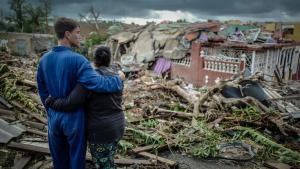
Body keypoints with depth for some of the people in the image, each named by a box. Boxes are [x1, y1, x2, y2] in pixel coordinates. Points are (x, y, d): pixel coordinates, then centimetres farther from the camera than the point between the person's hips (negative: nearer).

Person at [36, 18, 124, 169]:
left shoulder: (44, 60, -1)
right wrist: (119, 79, -12)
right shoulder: (77, 60, -21)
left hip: (54, 118, 6)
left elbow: (42, 92, 7)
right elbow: (97, 83, -29)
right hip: (74, 118, -5)